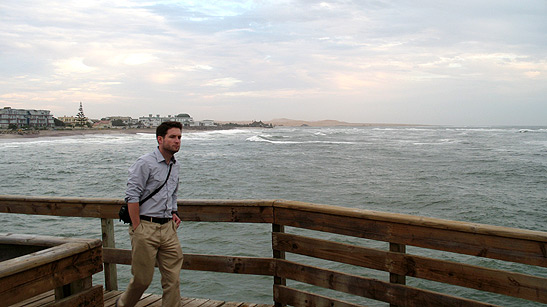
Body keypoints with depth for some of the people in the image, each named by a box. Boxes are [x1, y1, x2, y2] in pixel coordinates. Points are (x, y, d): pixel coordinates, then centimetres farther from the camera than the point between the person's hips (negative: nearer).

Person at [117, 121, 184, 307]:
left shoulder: (175, 165, 14)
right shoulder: (145, 163, -9)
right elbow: (132, 196, -13)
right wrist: (136, 227, -14)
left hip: (168, 228, 6)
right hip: (146, 228, -6)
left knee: (173, 278, 3)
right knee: (142, 278, 6)